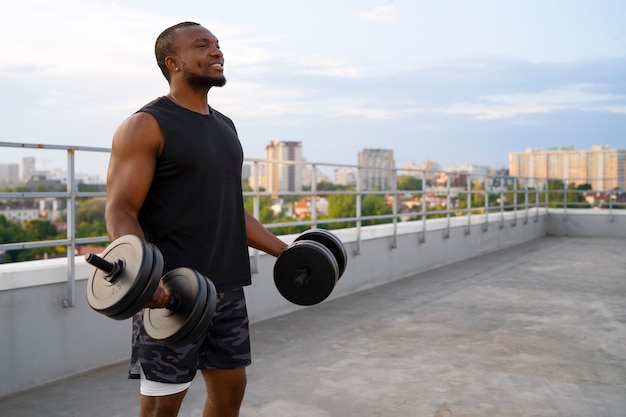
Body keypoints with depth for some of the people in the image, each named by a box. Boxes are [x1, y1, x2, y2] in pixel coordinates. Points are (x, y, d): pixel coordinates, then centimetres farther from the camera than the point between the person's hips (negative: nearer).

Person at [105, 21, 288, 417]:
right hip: (172, 291, -7)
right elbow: (120, 210, -15)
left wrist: (284, 251, 16)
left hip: (227, 286, 8)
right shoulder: (147, 125, -9)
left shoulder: (225, 126, 14)